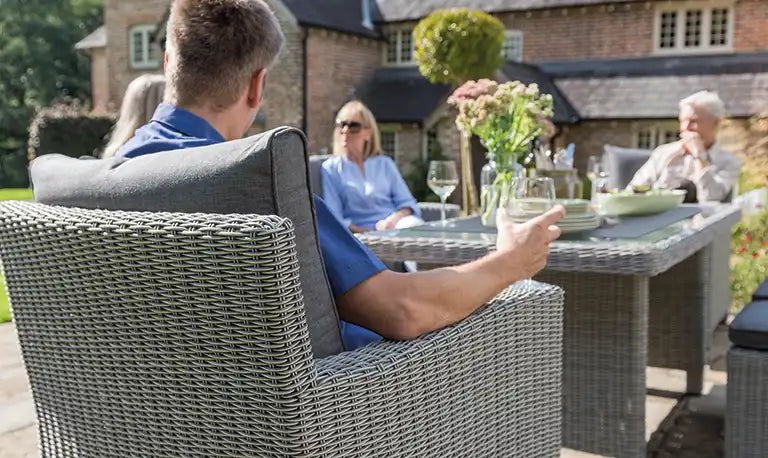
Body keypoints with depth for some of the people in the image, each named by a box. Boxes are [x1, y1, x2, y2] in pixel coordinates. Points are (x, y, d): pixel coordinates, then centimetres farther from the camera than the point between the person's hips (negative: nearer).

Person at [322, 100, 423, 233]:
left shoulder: (385, 164, 22)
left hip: (395, 227, 4)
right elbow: (334, 220, 1)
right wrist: (372, 232, -15)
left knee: (415, 225, -33)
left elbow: (407, 203, 14)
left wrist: (394, 218, -11)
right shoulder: (330, 169, 12)